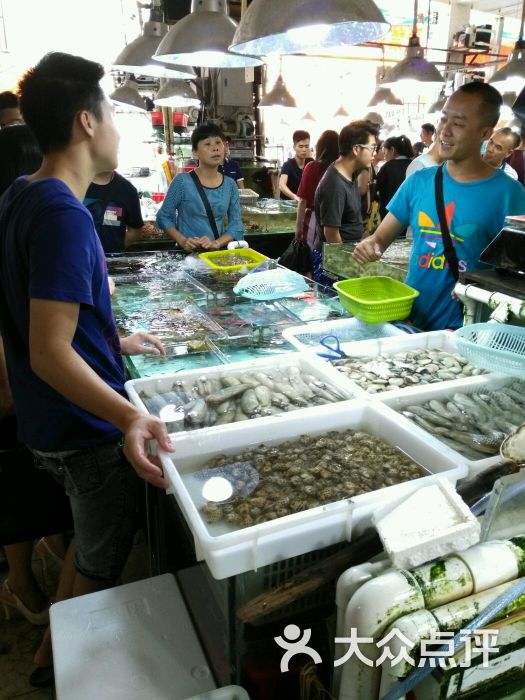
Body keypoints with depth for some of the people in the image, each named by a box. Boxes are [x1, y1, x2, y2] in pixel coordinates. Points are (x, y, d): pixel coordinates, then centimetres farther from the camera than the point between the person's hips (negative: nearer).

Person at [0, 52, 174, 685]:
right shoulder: (63, 215, -25)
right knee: (103, 562, 15)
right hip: (84, 427, -9)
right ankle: (61, 665, 40)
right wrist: (129, 417, -41)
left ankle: (54, 647, 48)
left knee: (90, 539, 28)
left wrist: (111, 342, 20)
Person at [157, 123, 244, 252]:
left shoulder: (230, 185, 6)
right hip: (187, 253, -2)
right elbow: (164, 216, 2)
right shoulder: (183, 181, -4)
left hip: (218, 252, 3)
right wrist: (182, 240, -13)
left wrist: (216, 243, -13)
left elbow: (236, 225, 4)